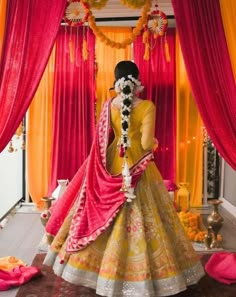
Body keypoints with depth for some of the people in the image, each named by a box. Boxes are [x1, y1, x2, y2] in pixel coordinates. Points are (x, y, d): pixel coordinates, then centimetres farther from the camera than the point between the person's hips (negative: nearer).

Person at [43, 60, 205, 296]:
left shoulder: (109, 105, -2)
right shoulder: (147, 106, -13)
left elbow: (102, 140, 1)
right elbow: (147, 144, -17)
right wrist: (154, 143, 4)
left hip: (112, 165, 4)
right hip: (138, 169, -3)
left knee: (103, 215, 15)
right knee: (141, 218, 6)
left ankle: (105, 267, 29)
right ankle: (138, 272, 16)